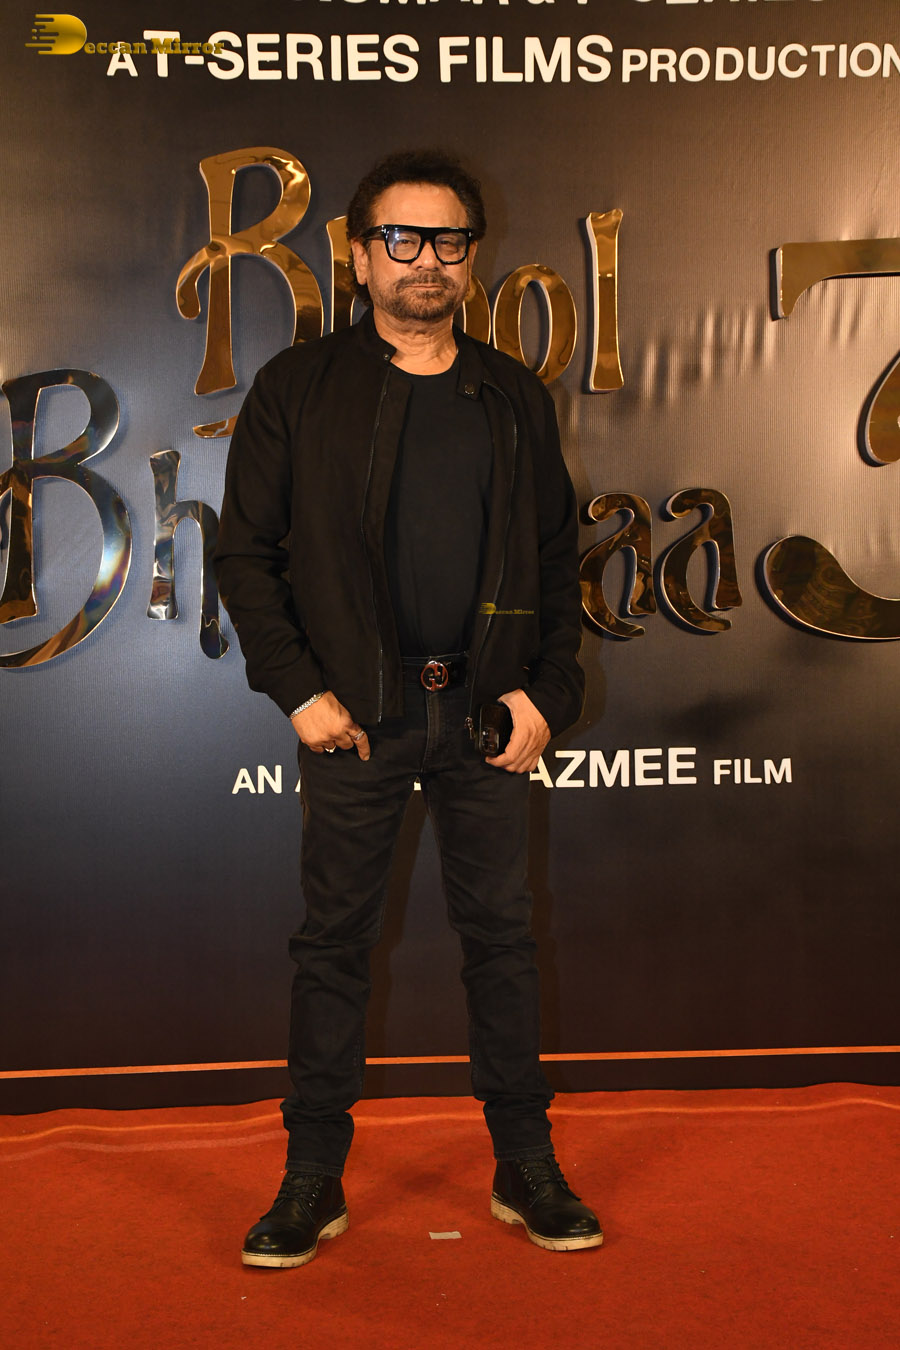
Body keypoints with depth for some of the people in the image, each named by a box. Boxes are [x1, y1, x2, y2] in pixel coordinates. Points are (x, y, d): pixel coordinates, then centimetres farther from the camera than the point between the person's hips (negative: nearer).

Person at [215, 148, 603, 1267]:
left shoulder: (515, 399, 10)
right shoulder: (297, 390, 2)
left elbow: (558, 557, 12)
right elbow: (245, 551, 1)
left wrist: (547, 690, 1)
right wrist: (297, 688, -8)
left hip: (484, 710, 2)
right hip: (355, 711, -2)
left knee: (501, 932, 8)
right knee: (334, 937, 5)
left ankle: (526, 1169, 21)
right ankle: (313, 1179, 17)